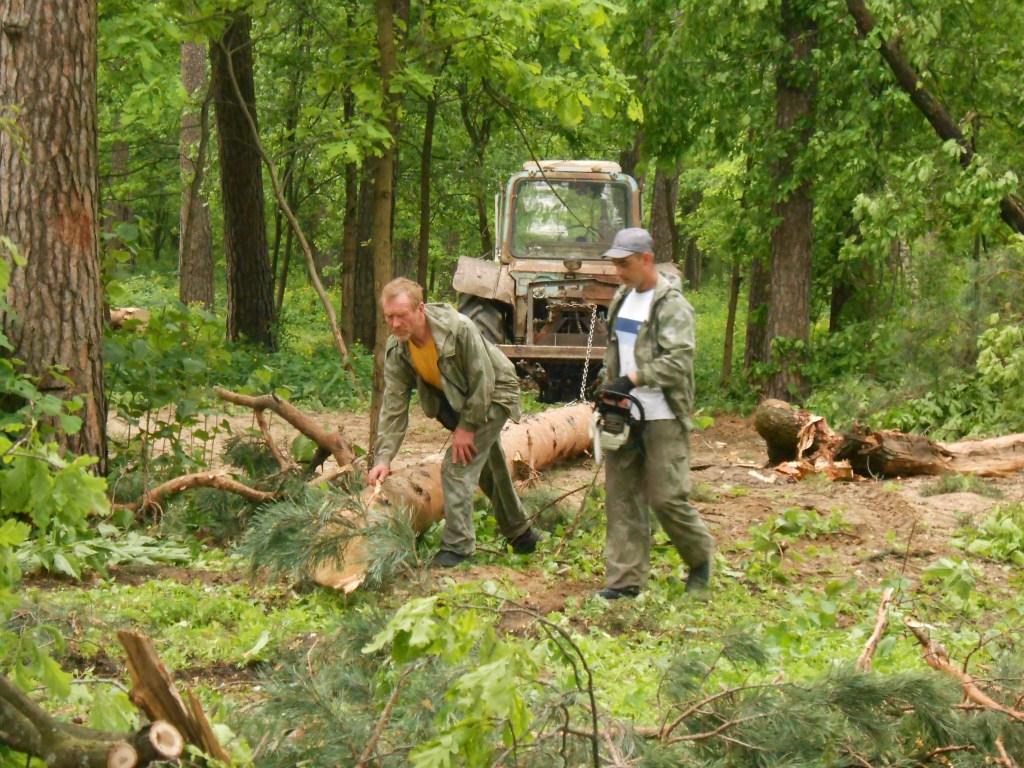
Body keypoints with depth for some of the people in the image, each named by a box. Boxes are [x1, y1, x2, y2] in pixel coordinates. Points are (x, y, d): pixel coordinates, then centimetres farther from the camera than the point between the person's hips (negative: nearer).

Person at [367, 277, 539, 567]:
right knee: (490, 469, 22)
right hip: (455, 400, 7)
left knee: (458, 465, -19)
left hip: (494, 394, -7)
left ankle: (458, 545, -13)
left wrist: (466, 427, -22)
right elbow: (394, 405, -17)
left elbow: (483, 381, -28)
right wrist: (383, 457, -25)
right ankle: (520, 534, 42)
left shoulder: (459, 329, -37)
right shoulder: (396, 350, -18)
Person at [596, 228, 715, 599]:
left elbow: (678, 361, -22)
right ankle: (625, 579, 8)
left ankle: (700, 558, 19)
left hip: (663, 419, -8)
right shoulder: (622, 300, 14)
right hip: (624, 415, 8)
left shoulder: (671, 305, -12)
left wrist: (633, 379, -26)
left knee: (666, 497, -6)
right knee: (621, 496, 5)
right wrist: (608, 389, 13)